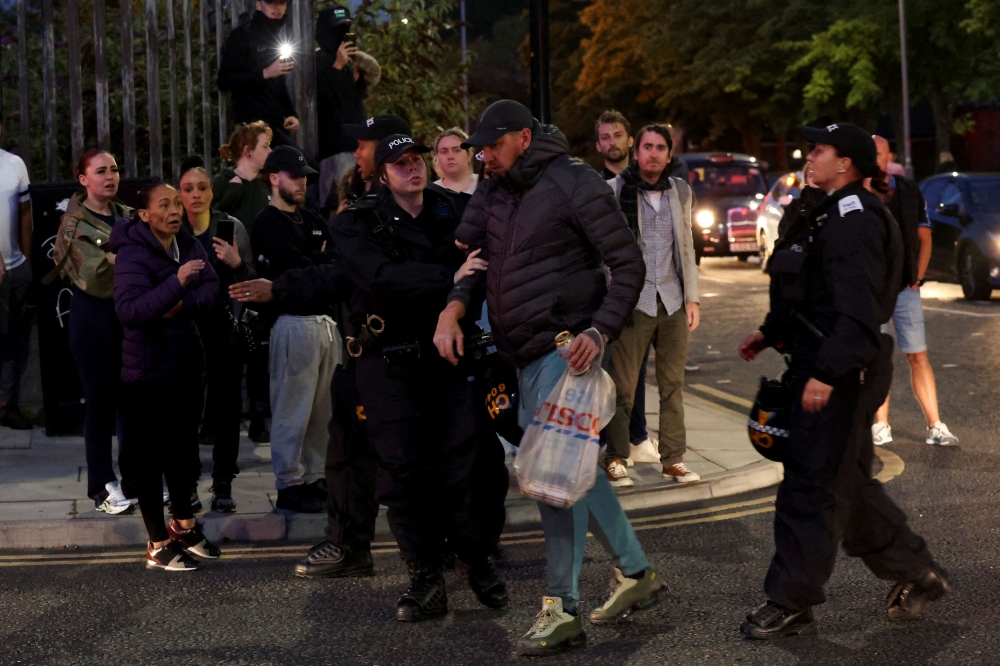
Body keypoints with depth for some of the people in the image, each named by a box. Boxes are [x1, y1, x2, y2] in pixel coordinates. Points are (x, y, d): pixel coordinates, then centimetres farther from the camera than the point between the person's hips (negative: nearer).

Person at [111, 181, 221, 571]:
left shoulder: (188, 244, 3)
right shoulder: (132, 253, -19)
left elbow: (211, 286, -5)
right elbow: (128, 310, -30)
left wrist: (184, 304, -25)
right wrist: (176, 282, -39)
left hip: (187, 360, 7)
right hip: (149, 368, -7)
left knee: (183, 448, 19)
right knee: (150, 455, 1)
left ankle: (183, 525, 36)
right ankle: (158, 546, 9)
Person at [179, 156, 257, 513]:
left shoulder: (232, 227, 0)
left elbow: (251, 283, 2)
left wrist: (236, 263, -15)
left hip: (225, 330, 0)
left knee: (226, 406, 1)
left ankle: (223, 484, 9)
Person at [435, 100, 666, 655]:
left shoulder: (575, 183, -11)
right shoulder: (494, 192, 12)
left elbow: (628, 264, -11)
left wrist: (601, 330, -22)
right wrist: (452, 311, -9)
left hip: (565, 345, -9)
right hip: (527, 351, 9)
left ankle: (563, 611, -8)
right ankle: (636, 573, 26)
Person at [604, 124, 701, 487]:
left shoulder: (681, 191, 10)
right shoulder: (615, 190, -3)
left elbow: (686, 247, 15)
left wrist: (692, 297, 9)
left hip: (673, 301, 4)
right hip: (633, 301, -4)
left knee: (673, 385, 7)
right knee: (623, 385, -2)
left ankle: (673, 458, 14)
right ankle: (615, 459, 9)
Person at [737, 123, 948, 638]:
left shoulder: (854, 218, -17)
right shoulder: (834, 214, 16)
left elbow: (855, 309, -25)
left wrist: (827, 374, -28)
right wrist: (771, 332, 25)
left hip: (841, 372, -11)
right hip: (826, 366, 11)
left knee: (809, 487, -4)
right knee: (849, 484, 17)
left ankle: (791, 604, 5)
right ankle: (916, 574, 27)